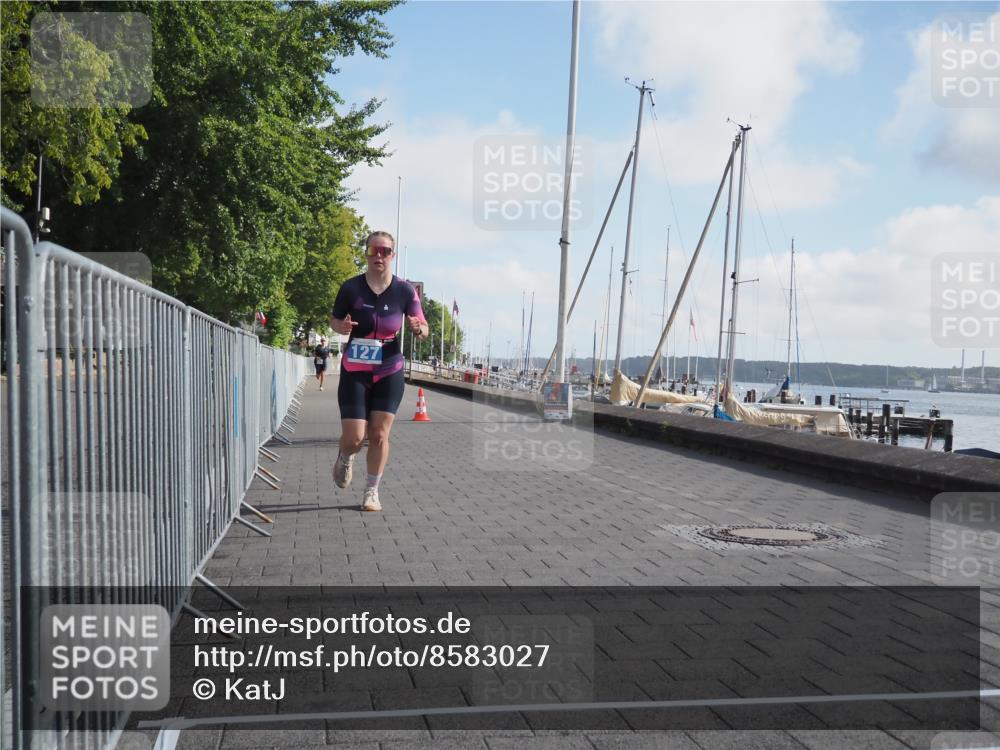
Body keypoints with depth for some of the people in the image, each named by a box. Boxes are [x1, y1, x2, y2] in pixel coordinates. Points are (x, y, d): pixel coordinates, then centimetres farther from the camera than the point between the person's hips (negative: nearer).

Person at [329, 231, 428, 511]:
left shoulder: (405, 291, -4)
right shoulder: (351, 288, -7)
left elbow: (423, 328, 1)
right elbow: (334, 320, 6)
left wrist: (419, 329, -23)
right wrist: (341, 327, -17)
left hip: (389, 372, 1)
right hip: (355, 371, -1)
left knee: (379, 434, 0)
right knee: (354, 438, -5)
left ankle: (372, 491, 16)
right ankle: (345, 458, 32)